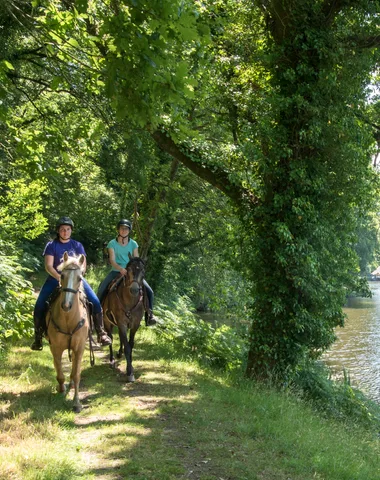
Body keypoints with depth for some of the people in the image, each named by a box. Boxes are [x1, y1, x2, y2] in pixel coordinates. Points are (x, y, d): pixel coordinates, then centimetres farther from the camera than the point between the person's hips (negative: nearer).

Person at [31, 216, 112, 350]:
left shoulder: (77, 246, 5)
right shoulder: (51, 246, 0)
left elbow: (83, 265, 1)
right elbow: (48, 266, -9)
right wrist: (60, 278, -25)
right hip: (55, 279, -1)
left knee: (95, 302, -15)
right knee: (39, 306, -16)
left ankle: (101, 333, -3)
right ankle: (38, 337, -2)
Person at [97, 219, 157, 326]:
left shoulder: (133, 244, 5)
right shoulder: (112, 244, -1)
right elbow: (112, 260, -11)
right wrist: (121, 269, -29)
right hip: (116, 272, -1)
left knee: (149, 291, -14)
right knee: (101, 290, -22)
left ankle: (149, 315, -1)